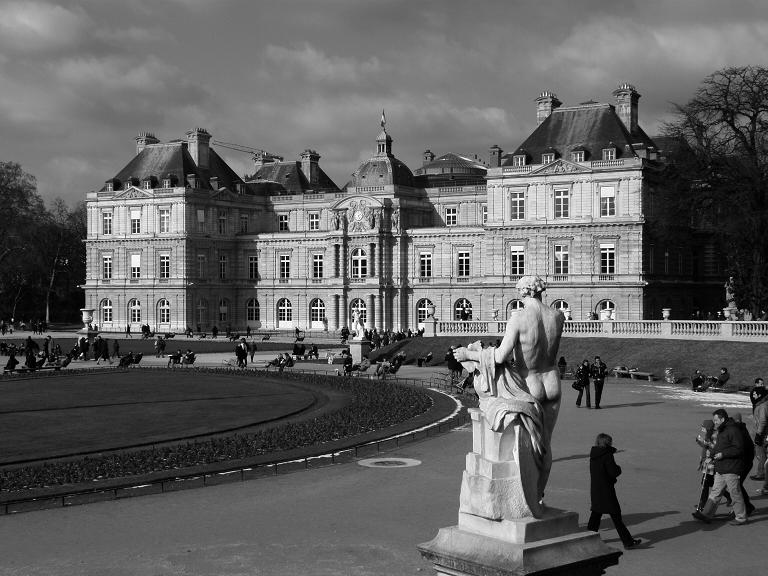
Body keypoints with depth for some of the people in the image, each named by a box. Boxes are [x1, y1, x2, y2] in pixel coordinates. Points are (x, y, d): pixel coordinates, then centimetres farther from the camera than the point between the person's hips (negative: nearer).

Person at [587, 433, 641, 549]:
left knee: (596, 514, 19)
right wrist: (618, 468, 3)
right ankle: (628, 541, 2)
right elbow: (614, 472, -20)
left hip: (595, 490, 7)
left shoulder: (593, 455, 6)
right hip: (606, 491, -7)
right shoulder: (607, 455, -17)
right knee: (616, 515, -3)